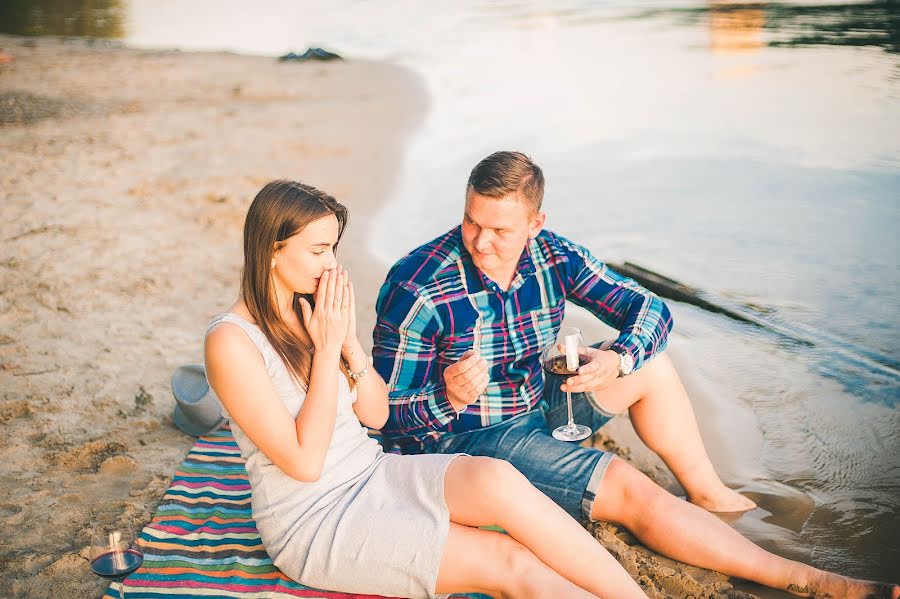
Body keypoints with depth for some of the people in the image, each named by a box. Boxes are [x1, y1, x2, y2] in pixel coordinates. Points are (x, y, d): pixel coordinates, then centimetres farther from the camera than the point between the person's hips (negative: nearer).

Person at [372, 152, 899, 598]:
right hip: (464, 437, -6)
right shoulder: (418, 290, -25)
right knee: (629, 488, -19)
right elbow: (387, 413, -20)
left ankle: (709, 494, 18)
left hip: (537, 404, 7)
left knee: (651, 365, 0)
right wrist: (448, 397, -40)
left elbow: (650, 308, -3)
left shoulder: (553, 257, -9)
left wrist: (618, 359, -24)